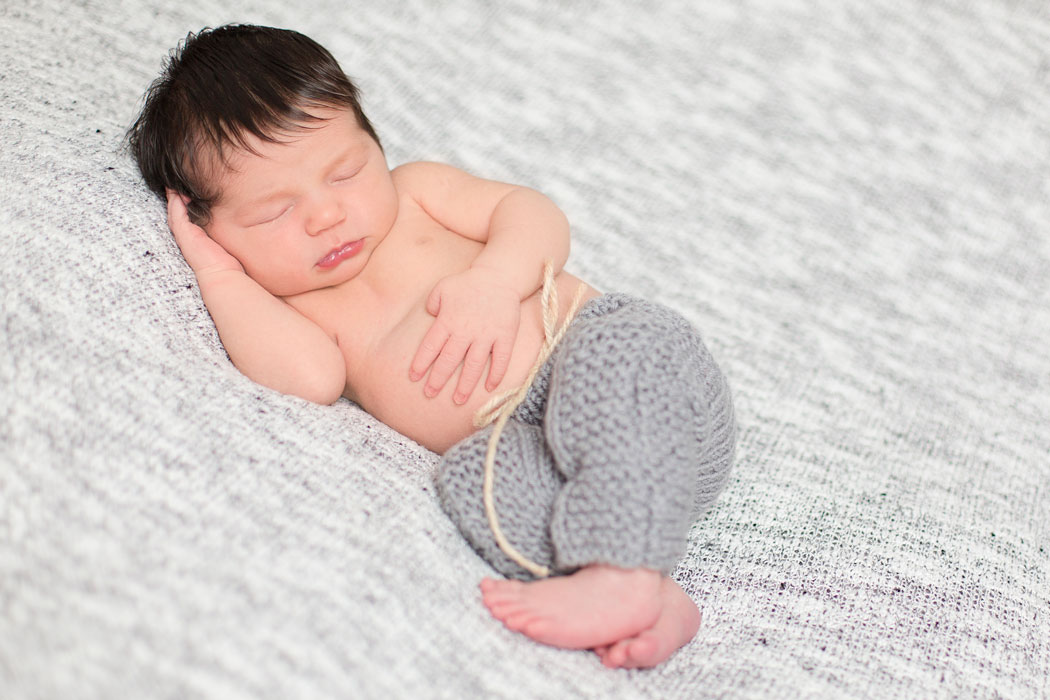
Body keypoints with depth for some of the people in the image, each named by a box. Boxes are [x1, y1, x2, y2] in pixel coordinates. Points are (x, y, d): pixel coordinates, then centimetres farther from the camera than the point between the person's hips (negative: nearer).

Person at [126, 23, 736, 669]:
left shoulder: (414, 191, 13)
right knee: (472, 475, -30)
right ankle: (655, 600, -39)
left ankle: (620, 575, -42)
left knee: (623, 348, -34)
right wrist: (219, 273, -1)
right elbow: (312, 378, -8)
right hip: (520, 438, 2)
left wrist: (495, 282, -17)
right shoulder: (293, 308, 15)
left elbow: (537, 216, 4)